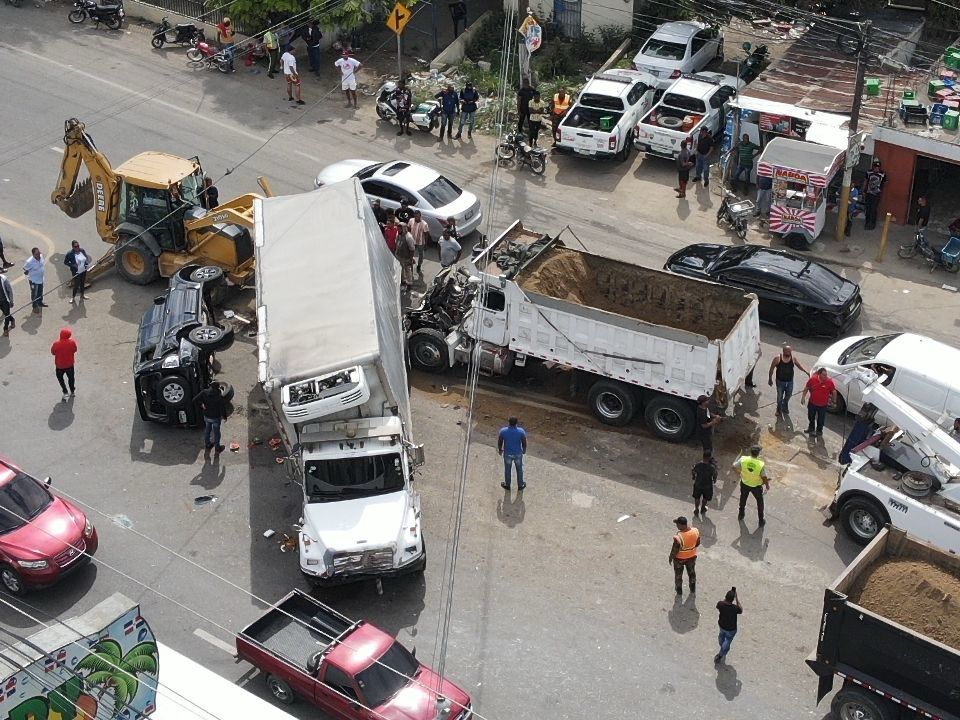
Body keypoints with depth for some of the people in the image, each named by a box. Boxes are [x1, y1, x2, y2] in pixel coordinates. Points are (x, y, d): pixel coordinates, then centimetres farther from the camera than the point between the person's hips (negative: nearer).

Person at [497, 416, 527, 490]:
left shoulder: (503, 431, -23)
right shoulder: (521, 431, -23)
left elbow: (499, 442, -8)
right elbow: (524, 443, -9)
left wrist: (500, 450, 12)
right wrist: (524, 450, 11)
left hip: (507, 453, 0)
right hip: (518, 453, 0)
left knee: (507, 469, 22)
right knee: (519, 469, 22)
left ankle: (507, 485, 40)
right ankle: (520, 485, 38)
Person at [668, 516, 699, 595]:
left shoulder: (678, 537, -36)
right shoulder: (695, 531, -21)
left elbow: (675, 550, -24)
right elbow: (698, 543, -4)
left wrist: (670, 558, -6)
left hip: (679, 558, -4)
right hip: (692, 556, 4)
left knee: (678, 575, 22)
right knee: (692, 573, 28)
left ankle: (679, 592, 41)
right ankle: (693, 591, 46)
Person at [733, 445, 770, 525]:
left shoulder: (743, 460, -28)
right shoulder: (760, 465, -33)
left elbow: (734, 465, -9)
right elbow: (764, 478, -19)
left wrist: (739, 457, 10)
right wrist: (767, 485, 2)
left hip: (744, 484, 2)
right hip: (756, 486, -2)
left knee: (743, 498, 31)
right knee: (760, 502, 23)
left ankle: (740, 515, 52)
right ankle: (761, 521, 36)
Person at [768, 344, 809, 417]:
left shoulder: (794, 358, -8)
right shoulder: (778, 358, -16)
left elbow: (800, 366, -9)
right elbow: (772, 369, -8)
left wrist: (806, 371, -27)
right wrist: (770, 379, -6)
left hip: (790, 381, 3)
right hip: (780, 381, -3)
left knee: (788, 396, 20)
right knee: (780, 397, 8)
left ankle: (785, 407, 47)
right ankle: (779, 410, 31)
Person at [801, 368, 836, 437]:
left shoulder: (830, 381, -22)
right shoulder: (813, 379, -18)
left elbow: (834, 392, -7)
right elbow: (806, 388, -1)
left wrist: (832, 401, 2)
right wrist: (803, 397, 1)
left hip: (823, 405, -2)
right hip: (812, 403, 2)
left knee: (821, 419, 14)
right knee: (811, 417, 24)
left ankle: (819, 431, 40)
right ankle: (811, 428, 51)